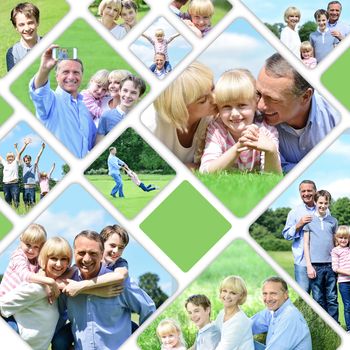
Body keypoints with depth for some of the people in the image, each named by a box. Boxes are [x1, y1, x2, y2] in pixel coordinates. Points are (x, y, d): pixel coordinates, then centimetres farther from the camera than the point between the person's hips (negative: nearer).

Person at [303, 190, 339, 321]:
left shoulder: (333, 221, 10)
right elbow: (306, 244, 3)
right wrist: (309, 265, -4)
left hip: (331, 265, 2)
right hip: (315, 265, -2)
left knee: (332, 299, 3)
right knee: (318, 299, 3)